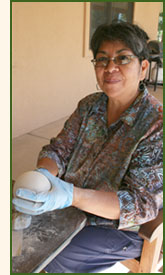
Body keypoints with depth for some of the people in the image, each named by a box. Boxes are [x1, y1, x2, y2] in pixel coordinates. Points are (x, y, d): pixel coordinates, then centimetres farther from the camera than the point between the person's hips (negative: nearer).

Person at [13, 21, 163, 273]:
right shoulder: (89, 106, -3)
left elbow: (142, 204, -26)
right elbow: (59, 149, -3)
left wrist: (71, 195, -40)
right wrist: (41, 175, -28)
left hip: (121, 228, -5)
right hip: (74, 207, 6)